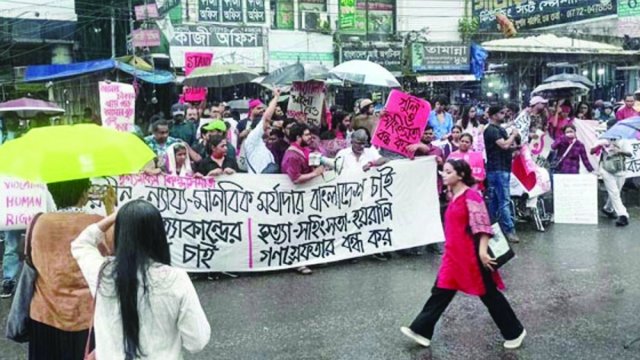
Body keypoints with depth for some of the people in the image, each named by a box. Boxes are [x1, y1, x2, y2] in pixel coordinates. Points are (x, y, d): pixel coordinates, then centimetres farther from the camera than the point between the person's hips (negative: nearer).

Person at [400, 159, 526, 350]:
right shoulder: (454, 197, 11)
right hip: (454, 255, 9)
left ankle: (514, 332, 21)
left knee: (489, 294, 5)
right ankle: (421, 331, 13)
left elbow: (482, 225, -22)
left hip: (471, 254, -9)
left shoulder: (471, 196, -16)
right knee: (441, 291, 9)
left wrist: (483, 251, -29)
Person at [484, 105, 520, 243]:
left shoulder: (500, 129, 18)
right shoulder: (492, 130, -13)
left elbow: (507, 146, 22)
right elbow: (504, 145, -22)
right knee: (504, 201, -11)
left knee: (494, 200, 12)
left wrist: (514, 146, 2)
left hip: (503, 168, 10)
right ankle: (509, 230, -11)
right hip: (497, 169, -10)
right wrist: (513, 135, -7)